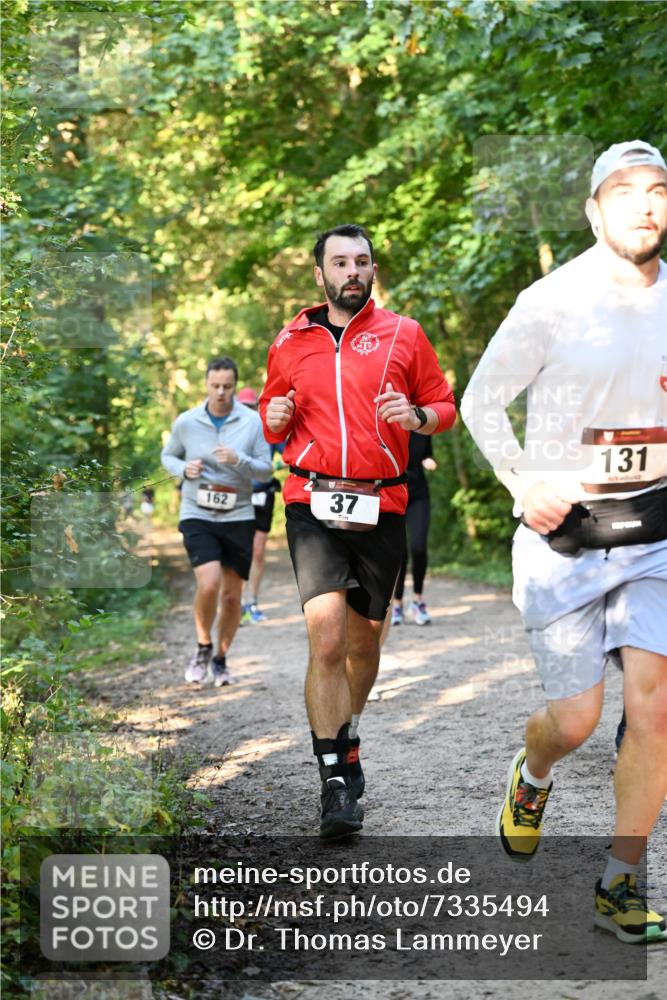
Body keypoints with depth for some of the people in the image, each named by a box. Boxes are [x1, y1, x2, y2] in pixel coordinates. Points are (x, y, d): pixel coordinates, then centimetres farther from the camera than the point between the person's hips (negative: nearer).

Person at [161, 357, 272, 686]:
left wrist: (238, 460, -20)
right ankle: (203, 647, 7)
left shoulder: (252, 422, -2)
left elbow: (265, 469, 0)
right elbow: (168, 456, 16)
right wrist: (184, 469, -7)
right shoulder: (186, 422, 0)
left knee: (232, 595, 5)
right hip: (197, 515, -1)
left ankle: (220, 659, 26)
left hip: (238, 516, 1)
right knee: (209, 584, -20)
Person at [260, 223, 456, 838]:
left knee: (365, 638, 12)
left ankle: (346, 740, 38)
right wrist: (275, 420, -2)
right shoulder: (291, 342, 10)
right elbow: (273, 424, 21)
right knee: (327, 640, -15)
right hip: (313, 504, -1)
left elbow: (445, 406, 11)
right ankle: (336, 781, -10)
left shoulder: (404, 335, 8)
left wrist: (416, 416, -11)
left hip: (381, 506, 1)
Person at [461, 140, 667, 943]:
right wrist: (522, 484, -12)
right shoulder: (551, 304, -9)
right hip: (562, 535, -3)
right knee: (576, 718, 0)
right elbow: (480, 403, -1)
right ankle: (530, 779, 38)